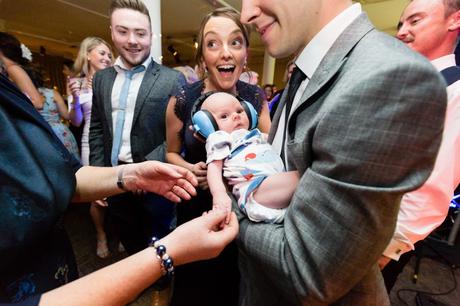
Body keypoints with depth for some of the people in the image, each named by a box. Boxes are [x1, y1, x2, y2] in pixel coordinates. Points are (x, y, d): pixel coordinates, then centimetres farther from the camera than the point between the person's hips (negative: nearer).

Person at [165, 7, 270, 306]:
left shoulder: (256, 96, -9)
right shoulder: (181, 100, -15)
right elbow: (172, 153, 0)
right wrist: (188, 170, -20)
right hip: (198, 205, -1)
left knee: (238, 280, 27)